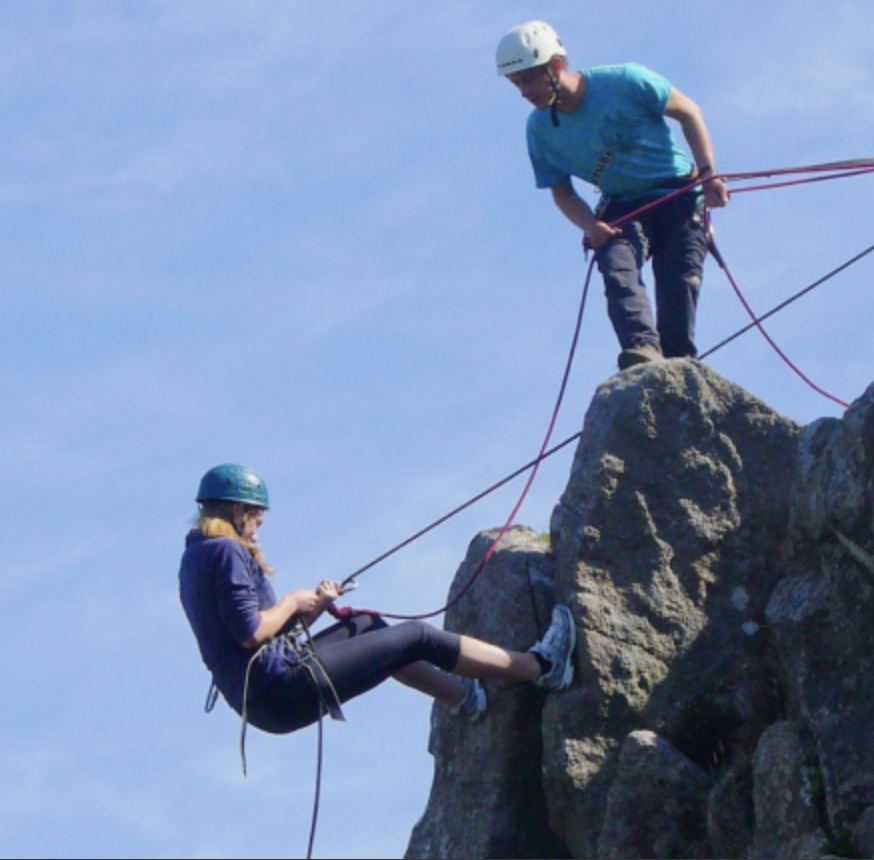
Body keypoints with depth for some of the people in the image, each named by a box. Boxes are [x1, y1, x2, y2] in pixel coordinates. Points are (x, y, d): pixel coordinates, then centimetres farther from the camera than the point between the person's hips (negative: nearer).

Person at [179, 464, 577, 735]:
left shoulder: (196, 557, 16)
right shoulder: (227, 552, -13)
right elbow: (251, 633, -23)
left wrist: (309, 604, 9)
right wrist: (292, 603, -5)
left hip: (258, 699, 10)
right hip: (282, 687, -10)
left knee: (367, 626, 27)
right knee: (418, 637, -2)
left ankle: (464, 695, 30)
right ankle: (541, 667, 7)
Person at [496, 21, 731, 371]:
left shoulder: (624, 82, -17)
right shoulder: (540, 130, -4)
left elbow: (687, 111, -3)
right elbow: (561, 192, 7)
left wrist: (708, 172, -11)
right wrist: (590, 226, -14)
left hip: (678, 195, -2)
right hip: (621, 209, 2)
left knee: (679, 286, -18)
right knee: (617, 271, -27)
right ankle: (643, 348, -48)